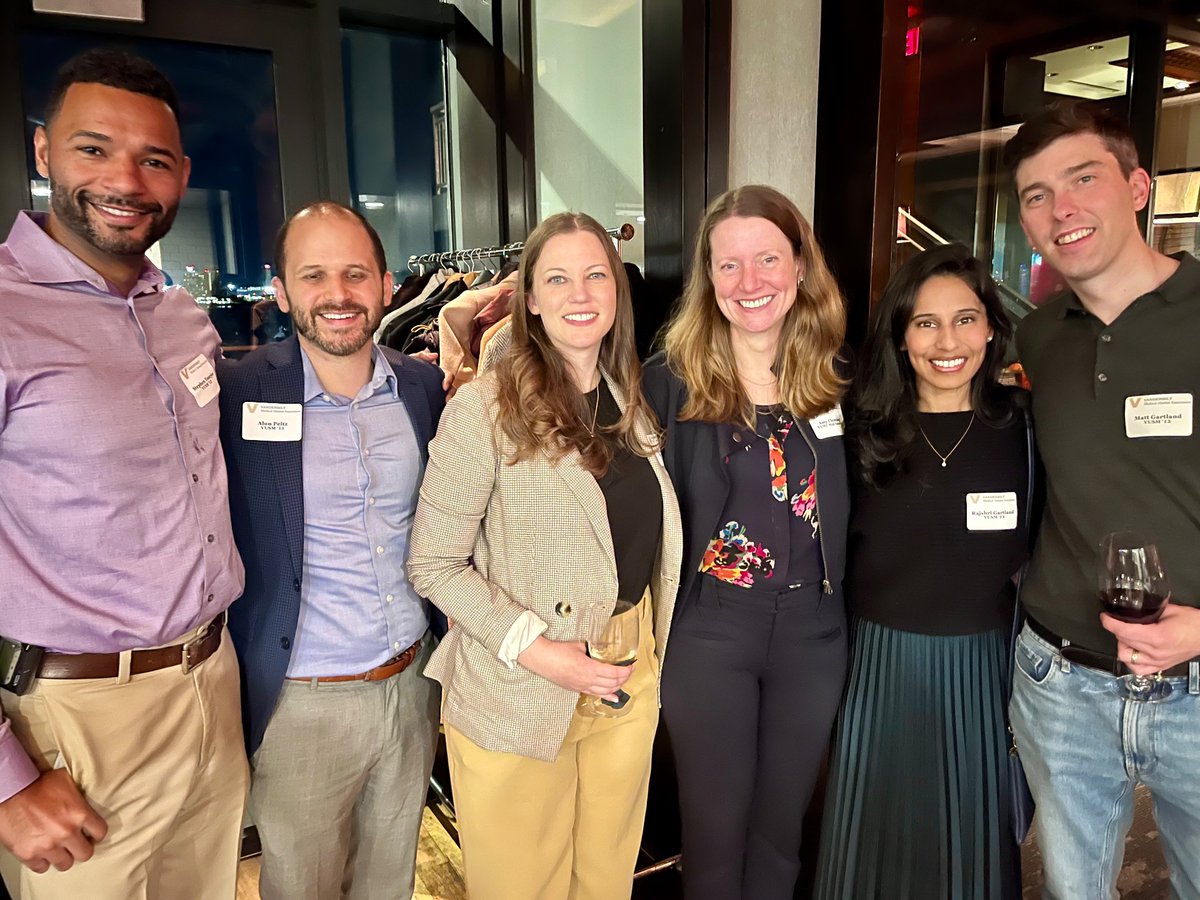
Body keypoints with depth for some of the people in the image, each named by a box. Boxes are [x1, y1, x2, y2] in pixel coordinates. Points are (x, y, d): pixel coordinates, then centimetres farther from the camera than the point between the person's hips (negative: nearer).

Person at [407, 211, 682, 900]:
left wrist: (649, 658, 9)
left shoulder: (632, 401, 3)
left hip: (631, 684, 5)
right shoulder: (487, 406, -16)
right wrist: (535, 648, -20)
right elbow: (434, 565, -14)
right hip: (518, 697, -4)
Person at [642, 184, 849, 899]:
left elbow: (854, 511, 10)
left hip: (815, 632, 3)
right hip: (708, 631, -2)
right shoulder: (671, 382, -8)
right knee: (715, 832, 12)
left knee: (780, 829, 19)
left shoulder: (836, 379, 1)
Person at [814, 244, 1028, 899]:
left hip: (983, 671, 0)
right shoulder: (865, 432, -4)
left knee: (972, 844, 19)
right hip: (879, 668, 0)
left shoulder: (1022, 429, -5)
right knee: (876, 841, 18)